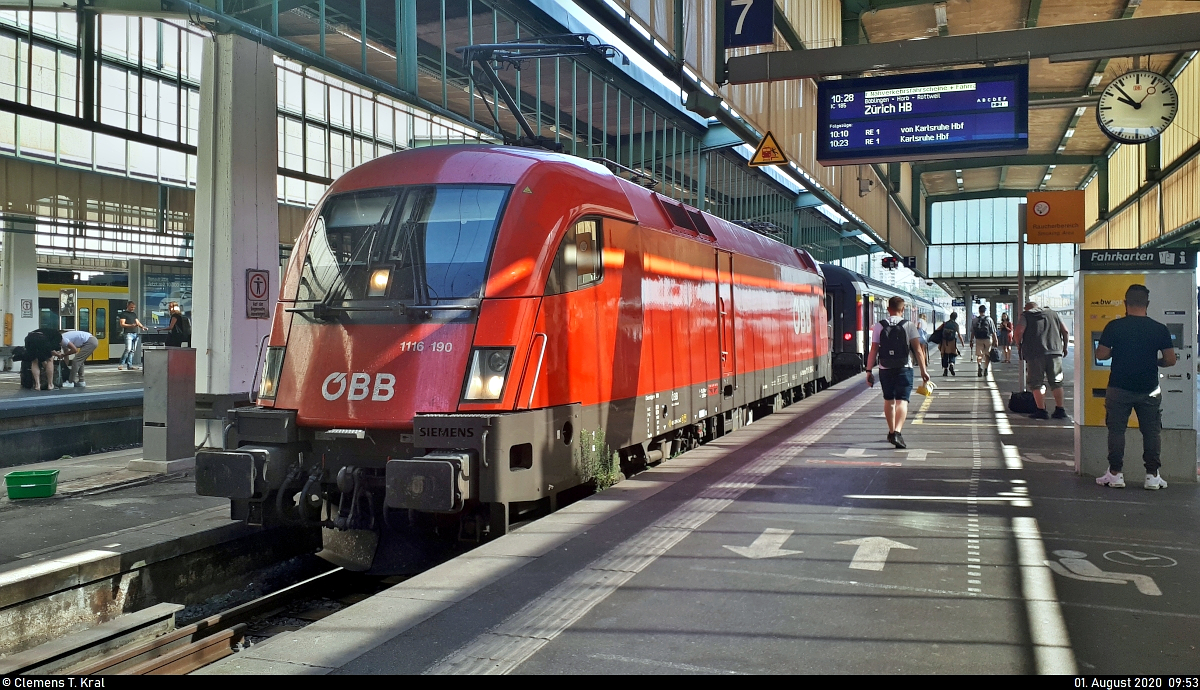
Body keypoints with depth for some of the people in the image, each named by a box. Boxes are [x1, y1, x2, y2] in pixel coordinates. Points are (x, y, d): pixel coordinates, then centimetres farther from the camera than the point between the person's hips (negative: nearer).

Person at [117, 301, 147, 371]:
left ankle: (129, 365, 6)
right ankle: (121, 364, -9)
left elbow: (138, 322, 23)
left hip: (135, 334, 7)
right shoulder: (124, 314, 1)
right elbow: (122, 324, -7)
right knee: (128, 349, -17)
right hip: (128, 334, -7)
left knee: (133, 350, 4)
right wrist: (131, 325, -20)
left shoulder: (134, 314, 22)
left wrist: (143, 327, 3)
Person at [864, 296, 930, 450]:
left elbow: (873, 350, -3)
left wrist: (869, 371, 1)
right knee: (902, 401, -5)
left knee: (888, 400, 17)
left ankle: (891, 432, 31)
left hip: (885, 369, 2)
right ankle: (897, 432, -24)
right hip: (904, 369, -2)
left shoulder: (879, 326, 0)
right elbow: (918, 350, -5)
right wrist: (923, 370, 0)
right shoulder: (909, 325, -2)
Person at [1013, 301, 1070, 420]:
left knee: (1036, 383, 3)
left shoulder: (1026, 315, 8)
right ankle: (1060, 410, 10)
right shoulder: (1052, 313, 18)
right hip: (1055, 352, 3)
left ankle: (1041, 410, -2)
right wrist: (1064, 347, 22)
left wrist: (1019, 347, 5)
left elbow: (1018, 331, -8)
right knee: (1056, 383, 12)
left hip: (1035, 353, -3)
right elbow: (1065, 331, 12)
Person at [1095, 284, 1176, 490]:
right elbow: (1170, 360, -4)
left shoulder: (1114, 326, -8)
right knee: (1152, 431, 10)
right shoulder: (1159, 329, -4)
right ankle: (1152, 475, 12)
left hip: (1119, 389, -1)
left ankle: (1115, 474, 10)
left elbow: (1101, 355, -7)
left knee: (1116, 430, 7)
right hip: (1149, 390, 1)